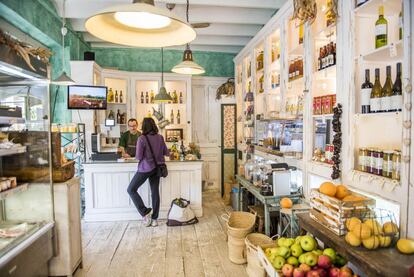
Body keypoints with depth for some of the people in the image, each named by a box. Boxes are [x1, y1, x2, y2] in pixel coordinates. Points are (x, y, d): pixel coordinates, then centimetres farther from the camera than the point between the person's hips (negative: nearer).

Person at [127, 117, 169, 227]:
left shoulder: (142, 139, -14)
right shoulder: (160, 138, 1)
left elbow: (139, 157, -14)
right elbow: (166, 153, 9)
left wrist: (137, 156, 9)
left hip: (145, 168, -5)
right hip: (157, 168, 6)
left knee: (131, 190, 8)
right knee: (155, 192, 11)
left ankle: (145, 212, 2)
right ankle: (154, 219, 18)